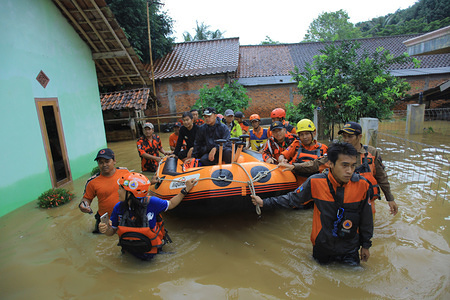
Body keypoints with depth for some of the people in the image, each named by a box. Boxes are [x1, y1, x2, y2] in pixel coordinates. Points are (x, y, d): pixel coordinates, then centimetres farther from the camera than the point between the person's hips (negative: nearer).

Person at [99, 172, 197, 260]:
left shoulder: (151, 202, -24)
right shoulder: (118, 208, -14)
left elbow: (171, 204, -6)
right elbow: (112, 231, -1)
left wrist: (185, 190, -10)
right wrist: (106, 229, -24)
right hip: (129, 250, 2)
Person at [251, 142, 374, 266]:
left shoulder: (362, 185, -16)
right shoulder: (315, 182, -20)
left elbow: (366, 218, -2)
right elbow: (293, 199, -7)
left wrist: (366, 245, 8)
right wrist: (264, 202, -6)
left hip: (350, 249, 1)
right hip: (322, 245, 0)